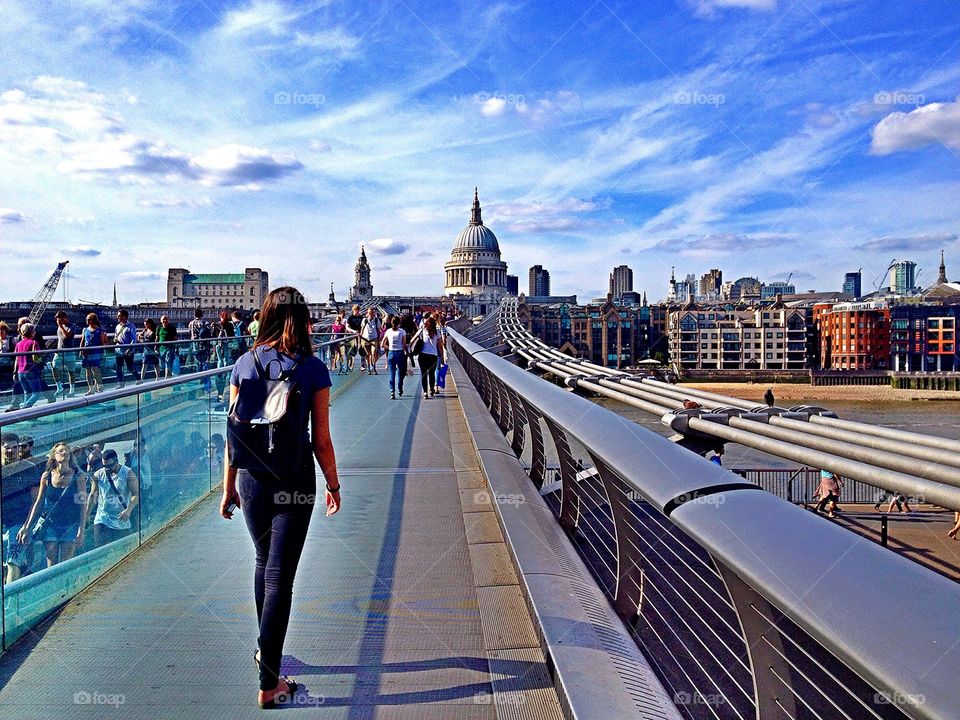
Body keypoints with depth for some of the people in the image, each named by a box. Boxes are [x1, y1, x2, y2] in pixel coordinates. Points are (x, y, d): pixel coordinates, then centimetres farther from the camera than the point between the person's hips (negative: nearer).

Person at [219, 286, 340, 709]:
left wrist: (229, 487, 11)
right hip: (294, 480, -3)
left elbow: (234, 434, 2)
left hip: (252, 478, 3)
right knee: (280, 576, 2)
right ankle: (269, 682, 7)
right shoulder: (313, 369, -9)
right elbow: (321, 440, -7)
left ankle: (266, 651, 40)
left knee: (264, 563, 23)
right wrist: (334, 485, 7)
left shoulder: (245, 364, -1)